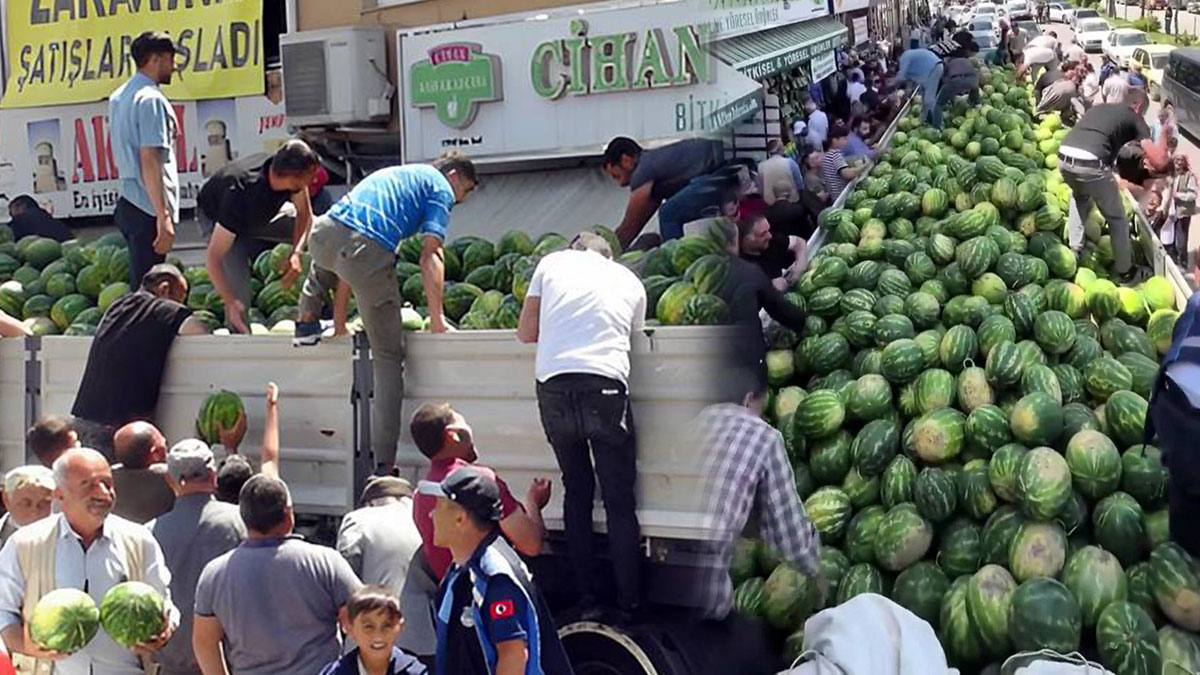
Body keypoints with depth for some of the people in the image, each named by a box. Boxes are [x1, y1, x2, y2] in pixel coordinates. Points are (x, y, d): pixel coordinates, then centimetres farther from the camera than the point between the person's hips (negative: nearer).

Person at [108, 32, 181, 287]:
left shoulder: (118, 97, 15)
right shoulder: (151, 99, -14)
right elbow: (150, 162, -20)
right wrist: (164, 217, -22)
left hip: (127, 202, 9)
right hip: (148, 208, -9)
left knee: (140, 284, 15)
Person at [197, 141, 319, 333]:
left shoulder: (288, 171, -30)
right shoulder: (240, 194, -45)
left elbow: (304, 214, -12)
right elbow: (213, 259, -42)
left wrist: (296, 254, -30)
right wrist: (231, 304, -51)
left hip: (261, 215, 6)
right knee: (239, 293, -27)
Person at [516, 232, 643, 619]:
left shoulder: (552, 262, 20)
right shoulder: (630, 281, 22)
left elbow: (525, 333, 19)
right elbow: (634, 334, 19)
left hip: (553, 383, 2)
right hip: (606, 382, -1)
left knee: (576, 493, 15)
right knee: (619, 500, 7)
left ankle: (586, 600, 18)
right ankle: (629, 604, 7)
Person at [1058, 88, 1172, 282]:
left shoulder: (1099, 107, 30)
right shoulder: (1134, 118, 15)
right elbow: (1159, 162, 6)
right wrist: (1164, 137, 26)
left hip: (1063, 158, 5)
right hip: (1090, 164, -5)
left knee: (1079, 195, 40)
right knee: (1117, 219, 19)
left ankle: (1075, 249, 38)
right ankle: (1124, 269, 31)